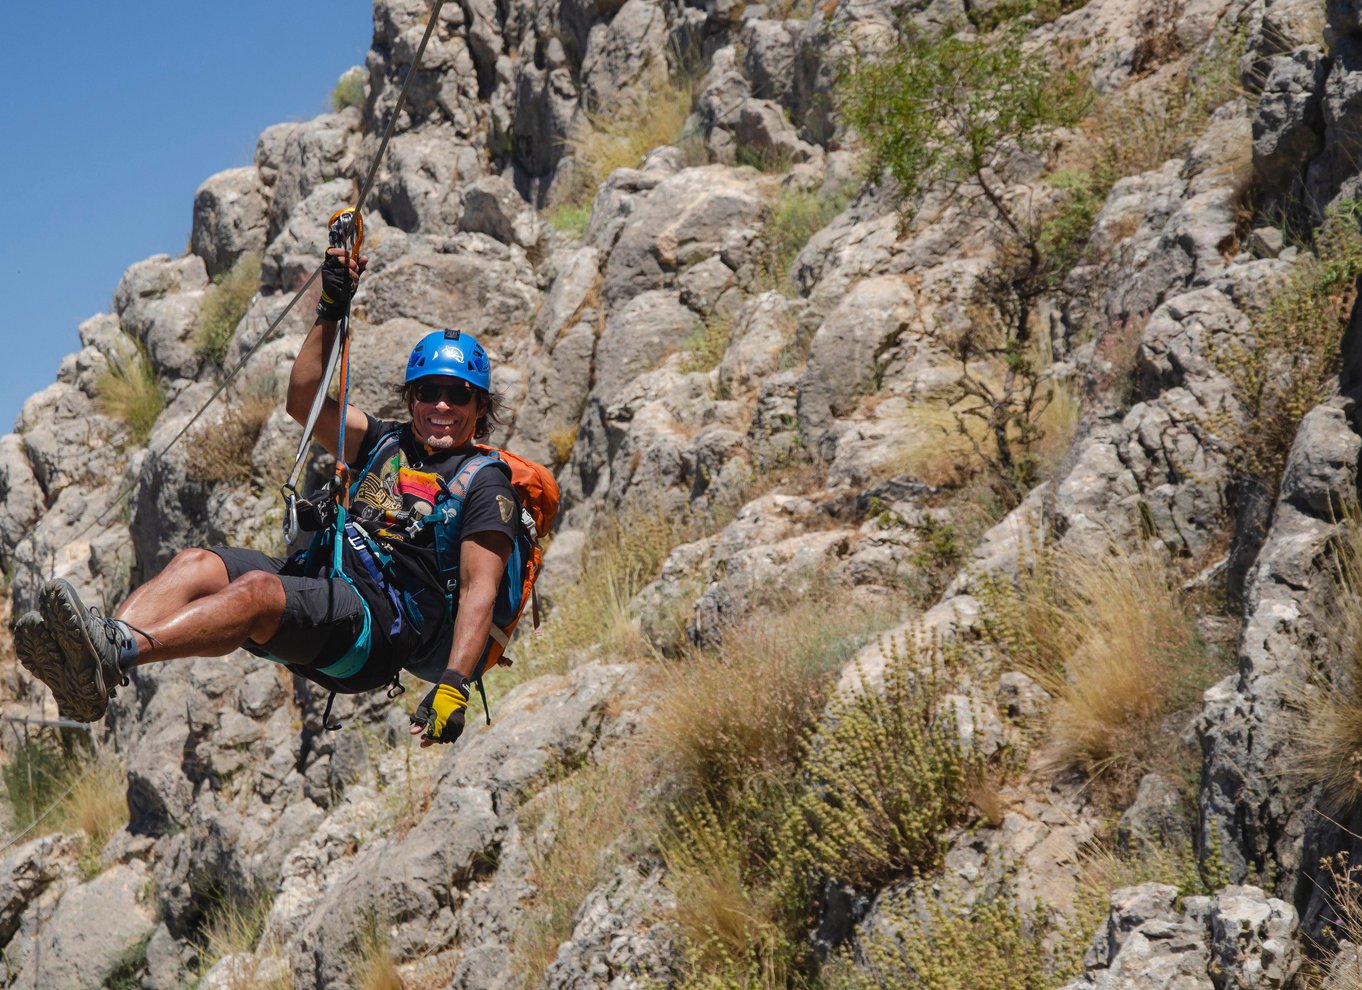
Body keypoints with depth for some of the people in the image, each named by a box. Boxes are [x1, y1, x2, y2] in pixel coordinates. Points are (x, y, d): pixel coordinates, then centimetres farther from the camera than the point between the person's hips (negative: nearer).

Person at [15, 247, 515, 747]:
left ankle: (114, 653, -55)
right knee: (197, 563, -18)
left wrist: (453, 687, -20)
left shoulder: (485, 485, 5)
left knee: (256, 589, -34)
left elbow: (479, 591, -7)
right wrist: (331, 309, 10)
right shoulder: (388, 444, 24)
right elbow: (303, 400, 18)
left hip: (380, 623, -7)